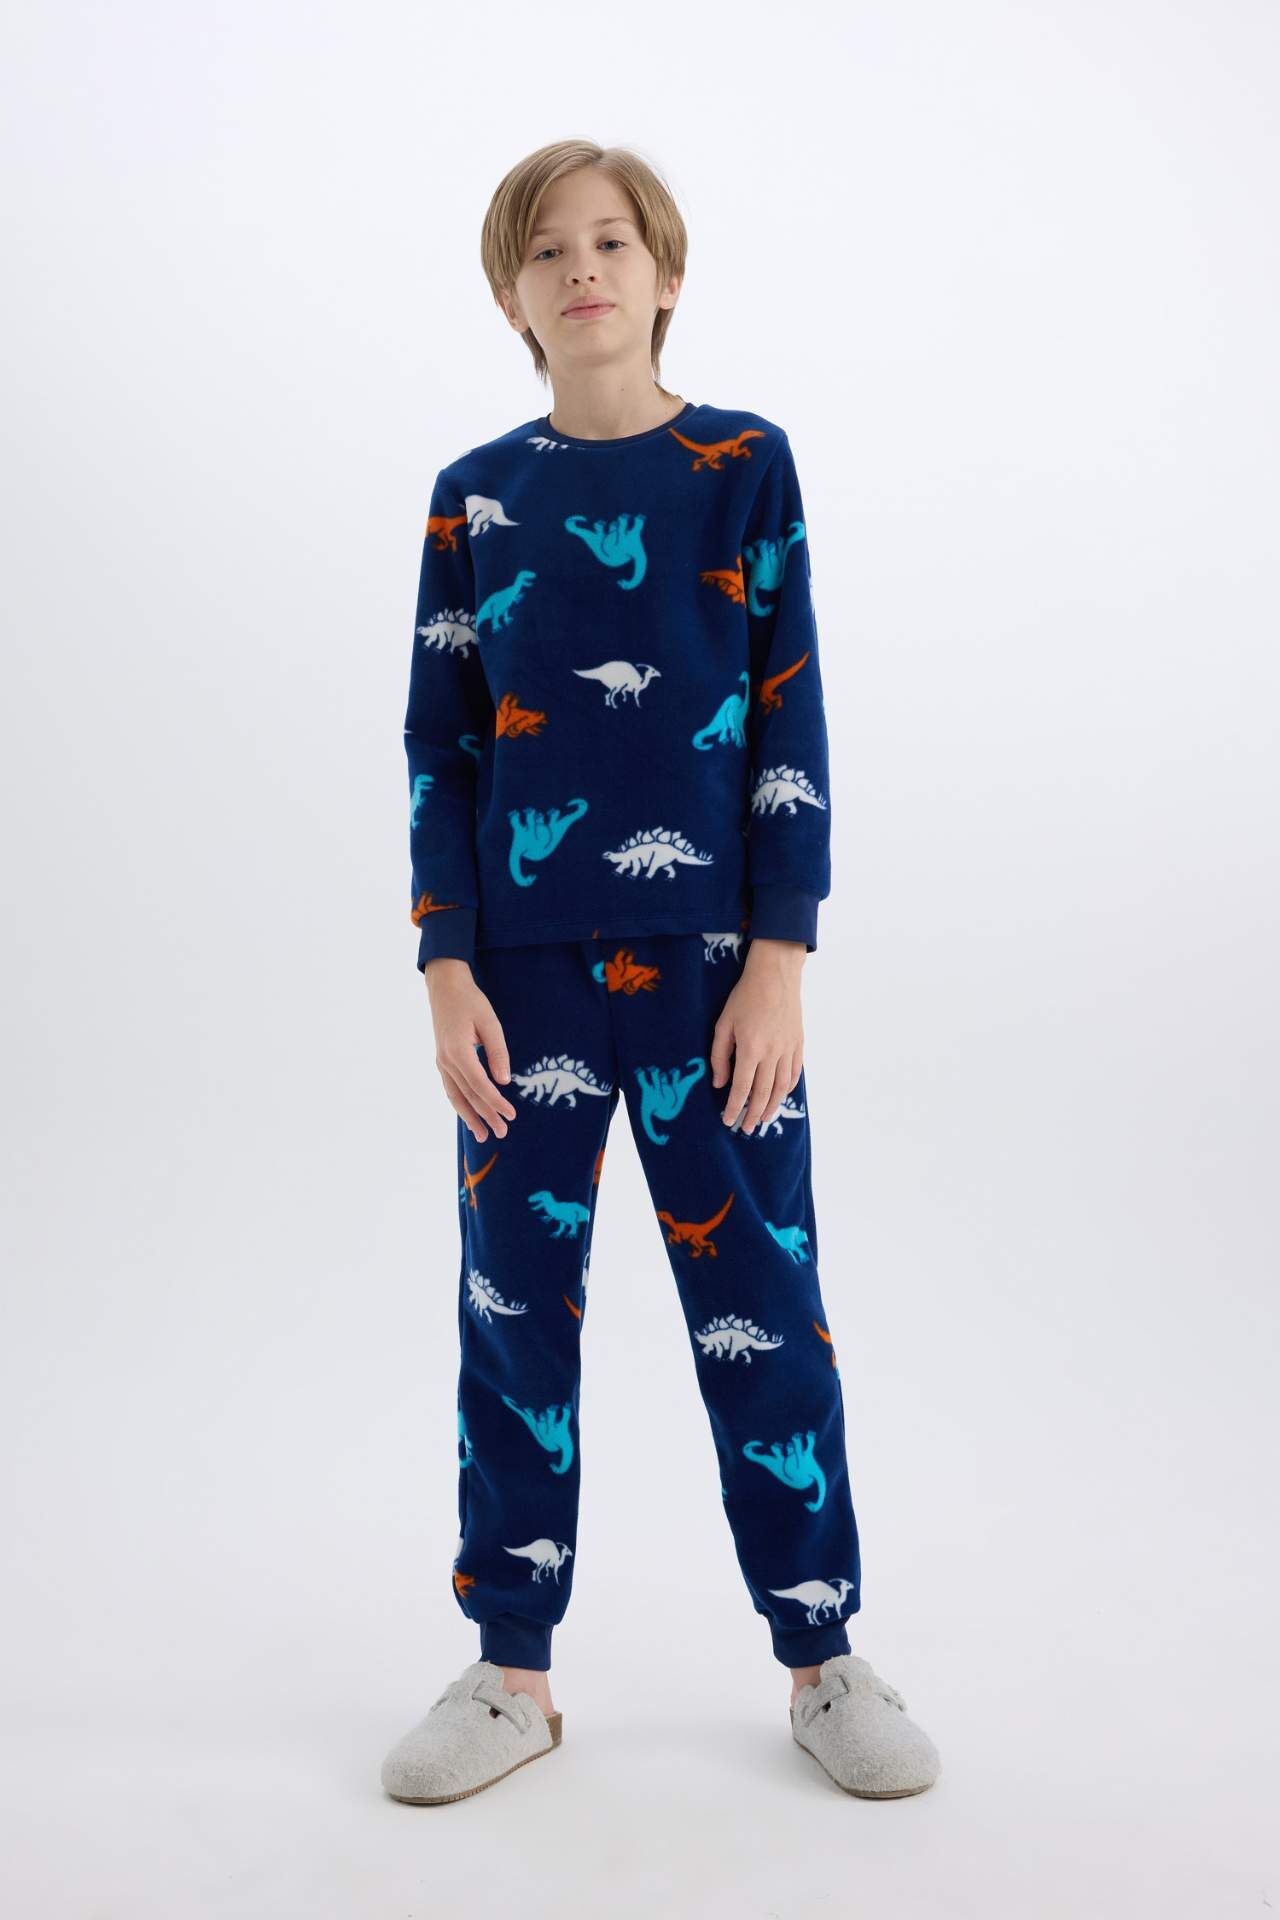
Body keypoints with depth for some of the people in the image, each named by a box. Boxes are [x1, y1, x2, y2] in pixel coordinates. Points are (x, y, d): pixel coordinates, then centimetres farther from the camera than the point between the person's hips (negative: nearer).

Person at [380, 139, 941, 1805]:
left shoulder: (747, 466, 3)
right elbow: (441, 752, 6)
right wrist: (447, 973, -2)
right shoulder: (474, 498, 6)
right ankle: (514, 1671, 24)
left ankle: (824, 1661, 23)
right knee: (517, 1308, 7)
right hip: (528, 967, 2)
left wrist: (781, 963, -7)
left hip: (714, 961, -1)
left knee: (762, 1302, 5)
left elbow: (791, 730, 0)